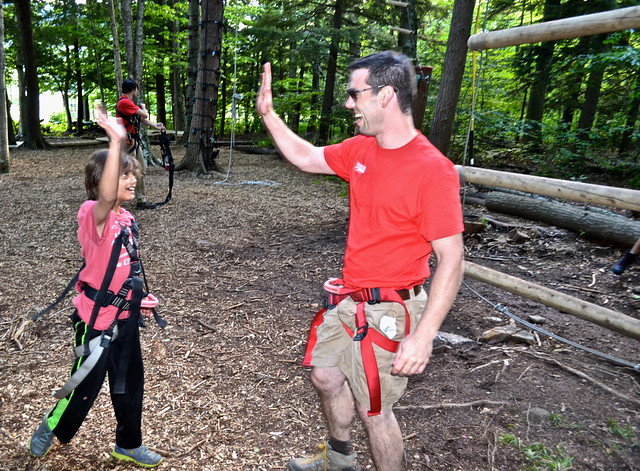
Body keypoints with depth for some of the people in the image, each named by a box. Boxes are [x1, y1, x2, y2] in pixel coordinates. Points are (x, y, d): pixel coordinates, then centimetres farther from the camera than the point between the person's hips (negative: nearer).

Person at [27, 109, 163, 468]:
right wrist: (116, 143, -53)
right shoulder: (93, 213, -20)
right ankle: (53, 428, 43)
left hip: (125, 317, 7)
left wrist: (138, 297, 9)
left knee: (130, 384, 19)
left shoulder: (127, 218, 4)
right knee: (86, 386, 12)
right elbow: (106, 196, -45)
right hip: (97, 319, -7)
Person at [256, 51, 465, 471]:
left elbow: (451, 259, -21)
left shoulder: (433, 169, -22)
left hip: (389, 310, -8)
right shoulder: (361, 150, 1)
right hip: (348, 300, 8)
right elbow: (306, 158, 18)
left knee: (373, 408, 7)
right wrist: (268, 113, 11)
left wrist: (423, 335, -25)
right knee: (326, 376, 23)